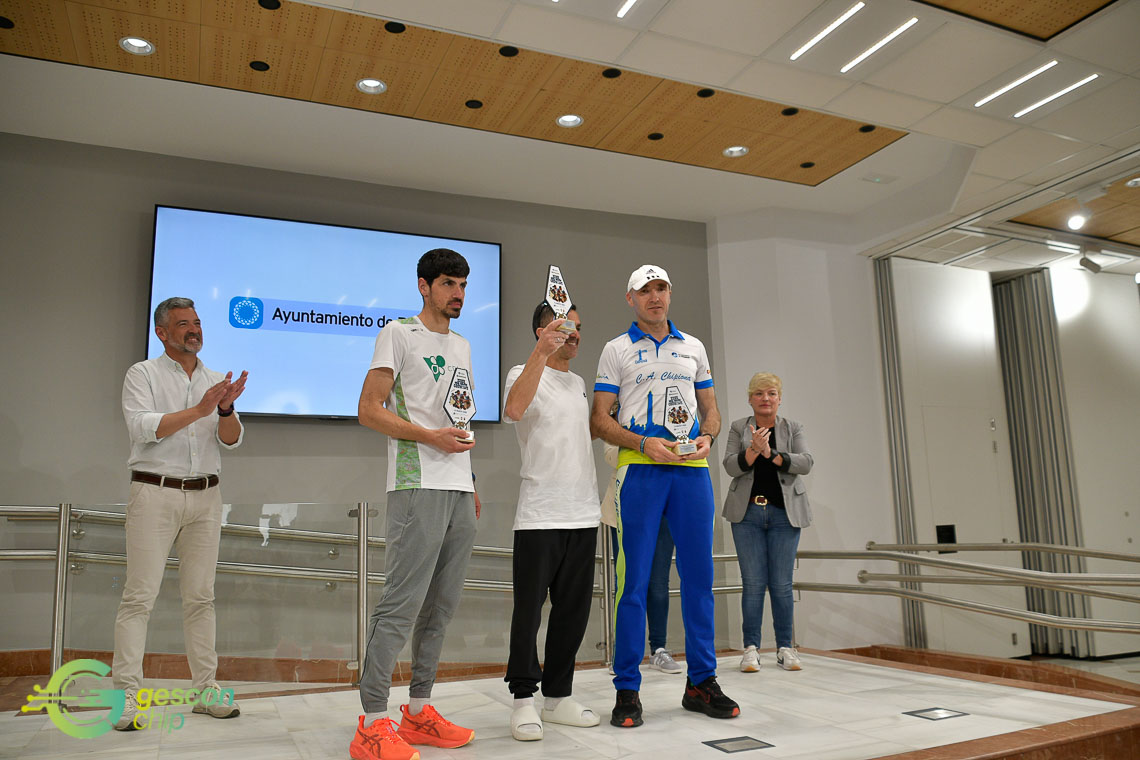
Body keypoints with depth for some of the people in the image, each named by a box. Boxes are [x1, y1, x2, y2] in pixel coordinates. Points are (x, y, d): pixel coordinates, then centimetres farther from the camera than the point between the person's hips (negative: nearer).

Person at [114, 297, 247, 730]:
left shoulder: (216, 381, 14)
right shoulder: (143, 374, 4)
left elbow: (232, 439, 5)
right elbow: (142, 427, -11)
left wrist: (226, 409, -16)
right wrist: (199, 410, -19)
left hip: (205, 496, 4)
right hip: (154, 494, -3)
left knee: (200, 596, 6)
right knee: (140, 594, -5)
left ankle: (205, 688, 11)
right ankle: (125, 694, 1)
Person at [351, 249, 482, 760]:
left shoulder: (462, 346, 22)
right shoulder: (398, 334, 0)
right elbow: (369, 410, -7)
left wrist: (470, 482, 18)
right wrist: (430, 437, -16)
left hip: (459, 491, 8)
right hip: (418, 486, -7)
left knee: (442, 604, 9)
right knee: (402, 603, -10)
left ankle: (418, 711, 19)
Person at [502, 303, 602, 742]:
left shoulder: (578, 384, 19)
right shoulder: (525, 374, -3)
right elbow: (513, 409, -26)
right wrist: (541, 351, -34)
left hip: (583, 515, 7)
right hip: (539, 516, -7)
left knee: (573, 610, 10)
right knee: (529, 609, -1)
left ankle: (558, 696, 22)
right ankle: (524, 700, 12)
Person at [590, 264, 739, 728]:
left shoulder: (693, 347, 19)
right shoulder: (618, 350, 9)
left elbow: (711, 409, 20)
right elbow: (600, 420, 2)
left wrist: (706, 437, -3)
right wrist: (644, 443, -13)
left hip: (692, 467, 3)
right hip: (639, 468, -3)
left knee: (699, 576, 6)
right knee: (634, 581, -3)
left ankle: (701, 682, 18)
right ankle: (627, 690, 6)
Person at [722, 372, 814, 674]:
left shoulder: (793, 428, 8)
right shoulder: (739, 428, 7)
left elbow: (806, 462, -6)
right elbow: (731, 466, -4)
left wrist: (772, 454, -19)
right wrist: (754, 450, -22)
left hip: (784, 513, 0)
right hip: (747, 513, 0)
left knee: (781, 584, 2)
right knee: (753, 583, -1)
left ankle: (785, 647, 14)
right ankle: (751, 648, 7)